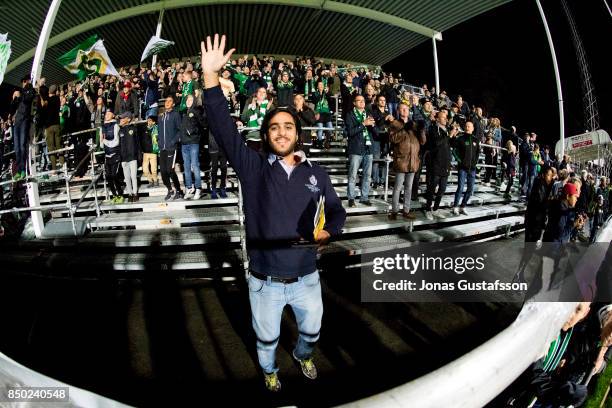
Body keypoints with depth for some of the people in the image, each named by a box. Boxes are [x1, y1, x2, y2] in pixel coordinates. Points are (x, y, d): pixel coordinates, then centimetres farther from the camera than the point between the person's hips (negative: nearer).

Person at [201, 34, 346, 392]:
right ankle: (269, 370, 56)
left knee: (312, 329, 26)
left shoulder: (317, 174, -1)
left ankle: (304, 355, 61)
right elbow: (224, 131, -20)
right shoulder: (253, 167, -9)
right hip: (265, 282, -2)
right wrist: (211, 77, -28)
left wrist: (328, 231, -20)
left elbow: (337, 210, 3)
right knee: (267, 337, 23)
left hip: (307, 278, 2)